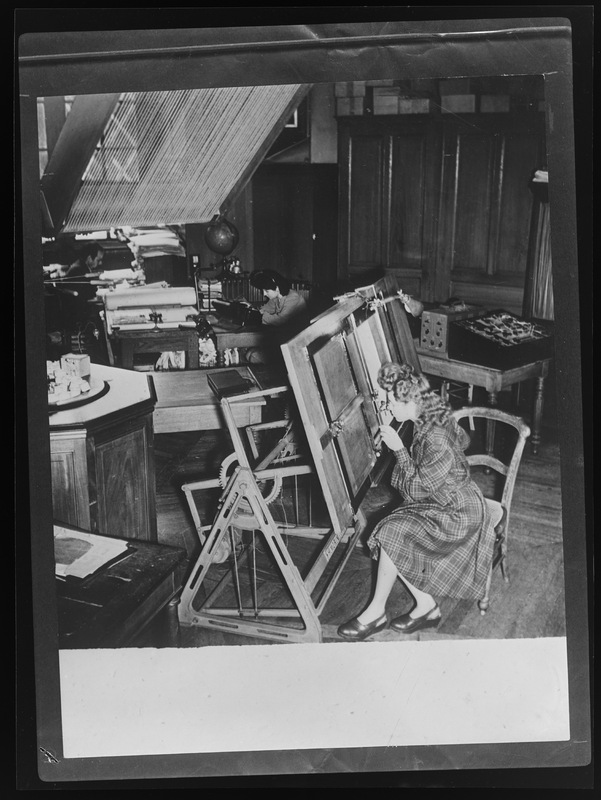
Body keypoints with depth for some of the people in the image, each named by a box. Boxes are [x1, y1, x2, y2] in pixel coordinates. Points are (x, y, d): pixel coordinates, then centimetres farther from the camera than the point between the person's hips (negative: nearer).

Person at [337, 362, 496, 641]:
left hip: (457, 515, -9)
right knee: (396, 540, -5)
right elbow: (463, 440, 19)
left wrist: (398, 449, -20)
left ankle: (376, 611, -2)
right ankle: (426, 606, 3)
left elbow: (417, 487, -23)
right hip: (455, 501, 9)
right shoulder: (437, 416, -2)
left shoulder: (435, 439, -30)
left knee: (391, 534, -18)